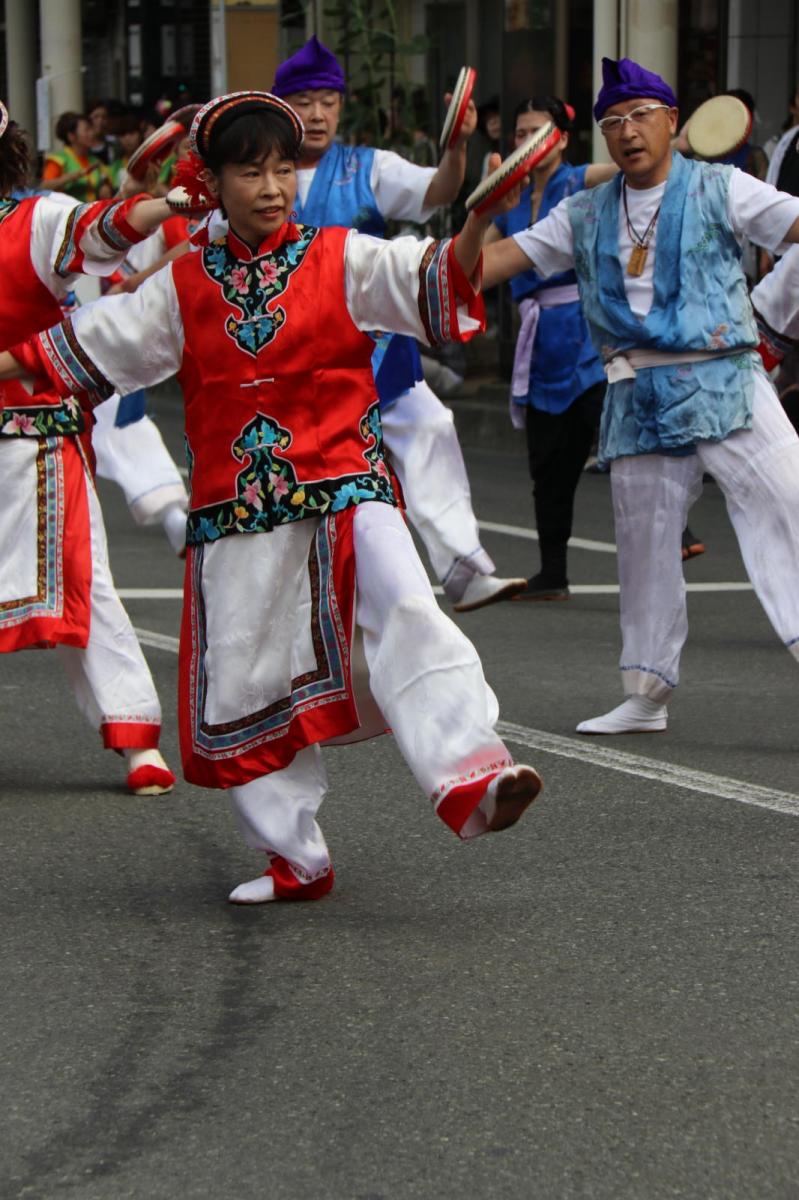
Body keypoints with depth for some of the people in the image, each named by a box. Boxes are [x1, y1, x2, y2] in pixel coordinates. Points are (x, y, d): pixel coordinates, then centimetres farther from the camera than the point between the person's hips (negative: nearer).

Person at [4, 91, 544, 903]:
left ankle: (471, 777, -40)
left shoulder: (342, 261, 2)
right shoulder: (184, 287, 9)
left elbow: (436, 284, -11)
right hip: (236, 515, 3)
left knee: (404, 615, -29)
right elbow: (92, 346, 19)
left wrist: (474, 227, -29)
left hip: (345, 490, -3)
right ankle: (293, 859, 20)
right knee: (242, 685, 6)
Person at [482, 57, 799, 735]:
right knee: (643, 543, 10)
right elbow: (503, 257, 13)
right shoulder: (586, 215, 14)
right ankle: (647, 694, 22)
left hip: (724, 384, -4)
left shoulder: (719, 190, 3)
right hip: (638, 398, 4)